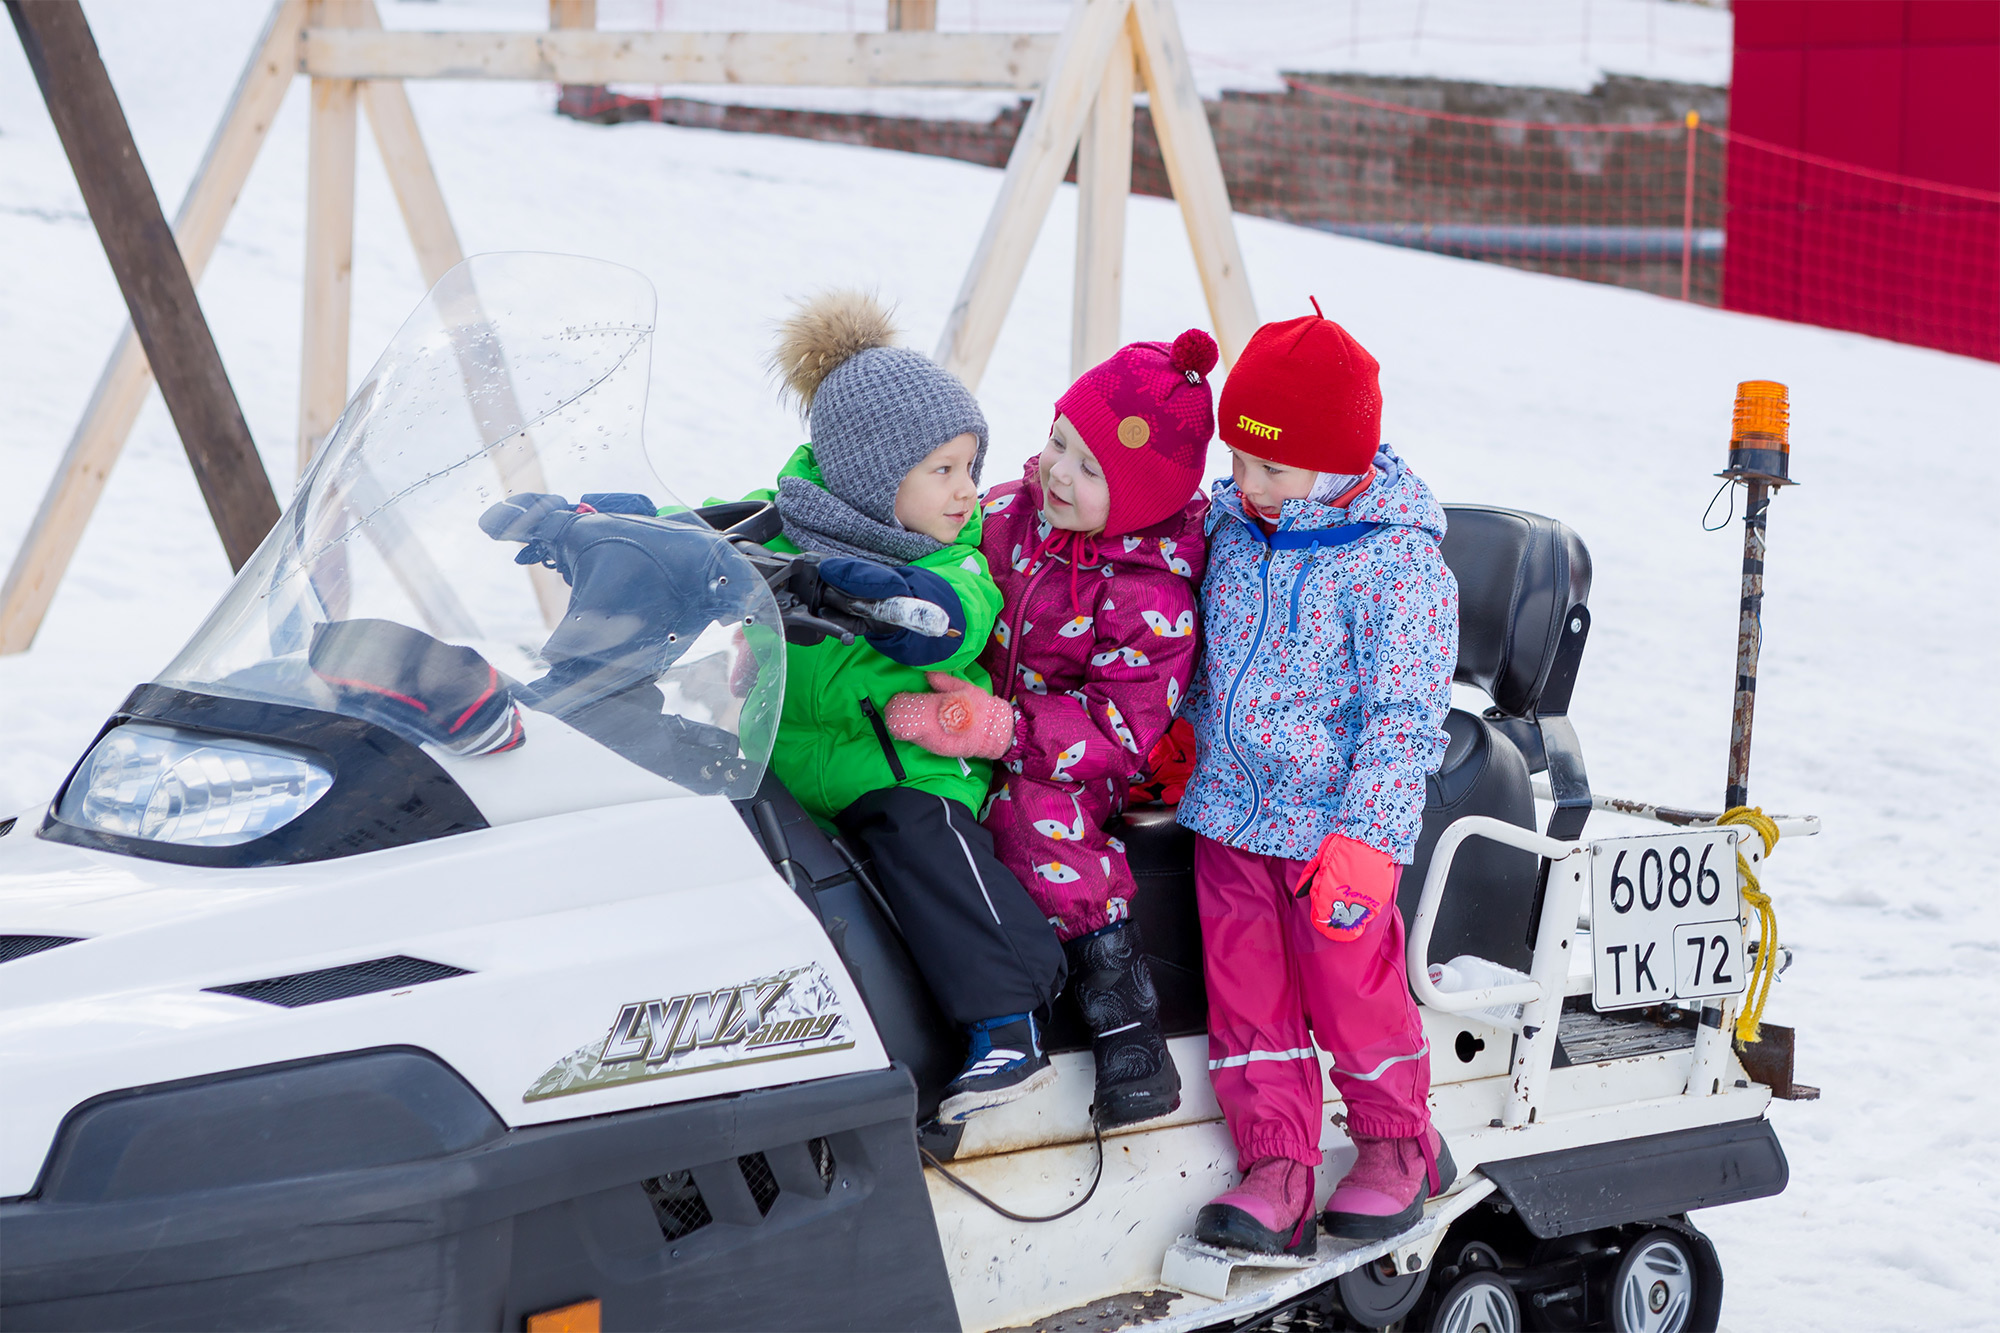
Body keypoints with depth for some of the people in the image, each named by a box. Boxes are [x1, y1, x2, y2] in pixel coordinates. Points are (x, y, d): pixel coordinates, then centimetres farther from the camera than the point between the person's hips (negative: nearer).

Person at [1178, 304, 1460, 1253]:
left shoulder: (1397, 563, -17)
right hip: (1227, 815, 6)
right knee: (1247, 991, 5)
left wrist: (1366, 838, -22)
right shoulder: (1229, 526, 2)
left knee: (1349, 985, 4)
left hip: (1334, 821, -6)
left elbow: (1404, 715, -17)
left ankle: (1398, 1143, 25)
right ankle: (1275, 1169, 11)